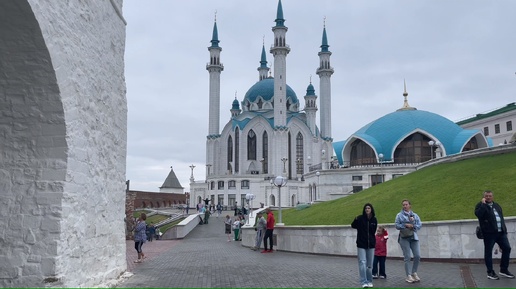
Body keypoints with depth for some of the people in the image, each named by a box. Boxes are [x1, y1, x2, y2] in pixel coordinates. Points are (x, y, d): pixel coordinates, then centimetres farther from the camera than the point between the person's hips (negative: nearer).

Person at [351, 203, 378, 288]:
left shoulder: (374, 219, 4)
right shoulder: (360, 218, -7)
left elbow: (373, 231, 14)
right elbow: (353, 226, -7)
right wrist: (355, 220, -23)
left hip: (371, 244, 3)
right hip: (361, 244, -3)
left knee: (369, 264, 10)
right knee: (362, 263, -10)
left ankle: (369, 281, 22)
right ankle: (364, 282, -9)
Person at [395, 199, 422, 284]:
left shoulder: (415, 215, 13)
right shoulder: (399, 215, 6)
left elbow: (419, 225, 4)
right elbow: (397, 226, -3)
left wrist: (412, 226, -12)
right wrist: (406, 225, -14)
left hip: (414, 237, 3)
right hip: (404, 238, -3)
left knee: (417, 256, -2)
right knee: (407, 257, -4)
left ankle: (414, 273, 17)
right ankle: (408, 276, 1)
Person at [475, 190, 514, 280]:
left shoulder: (497, 205, 19)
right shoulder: (480, 205, -1)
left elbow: (501, 218, 22)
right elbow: (478, 214, -21)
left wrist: (504, 229, 16)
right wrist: (483, 204, -17)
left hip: (501, 232, 6)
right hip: (489, 233, -6)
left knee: (507, 248, 4)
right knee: (488, 252, -1)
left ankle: (504, 270, 18)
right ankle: (490, 272, 7)